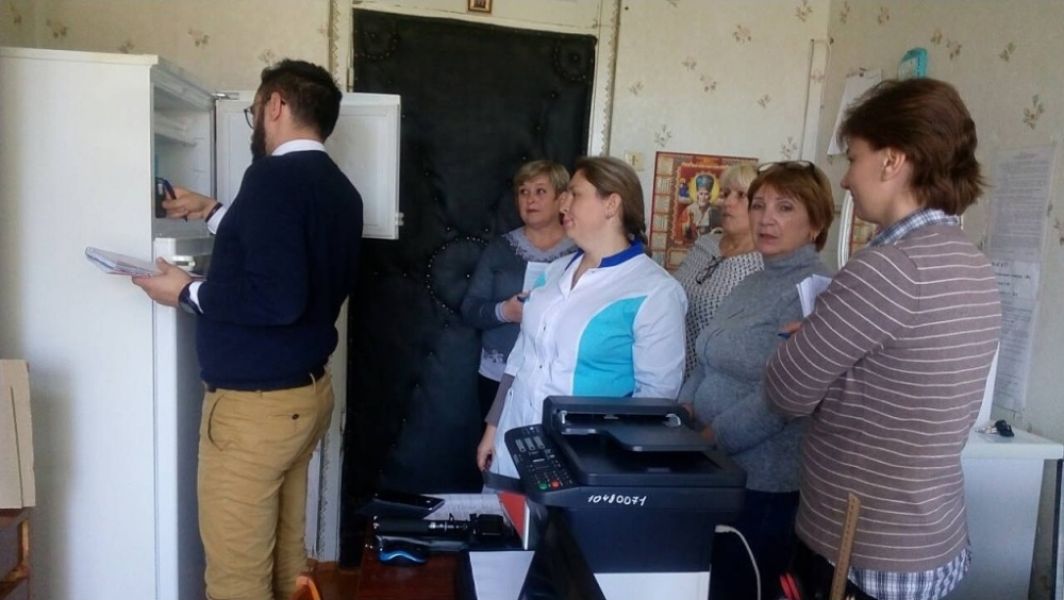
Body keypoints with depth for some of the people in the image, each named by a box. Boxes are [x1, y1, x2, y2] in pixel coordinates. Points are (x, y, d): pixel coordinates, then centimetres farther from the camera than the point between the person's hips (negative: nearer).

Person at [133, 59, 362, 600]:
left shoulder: (275, 176, -19)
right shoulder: (337, 188, 8)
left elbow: (277, 298, -28)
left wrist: (187, 293, -13)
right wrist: (215, 214, 25)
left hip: (254, 404, -9)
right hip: (307, 392, 9)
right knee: (286, 554, 20)